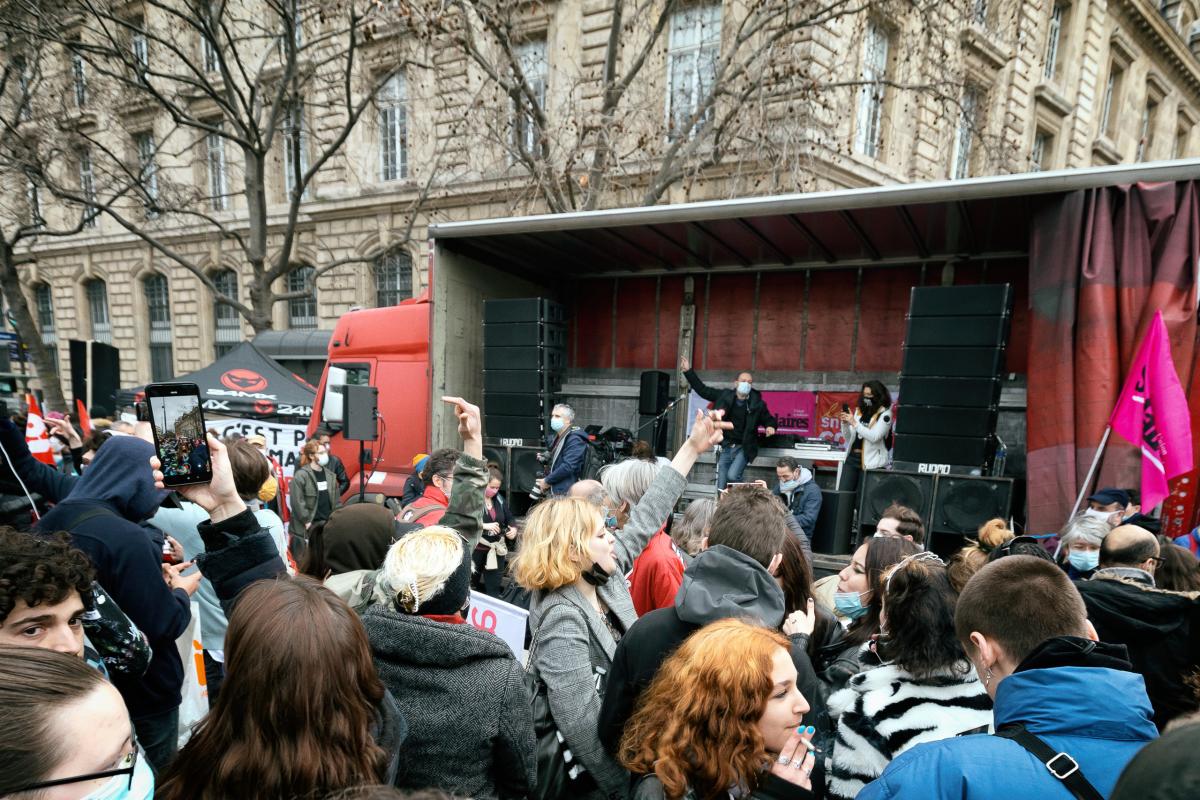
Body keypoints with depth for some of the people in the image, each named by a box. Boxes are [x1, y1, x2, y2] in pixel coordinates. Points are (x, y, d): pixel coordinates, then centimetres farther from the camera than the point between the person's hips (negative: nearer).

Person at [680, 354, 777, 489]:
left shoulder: (757, 403, -3)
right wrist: (688, 371, 1)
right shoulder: (724, 396, 1)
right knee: (722, 489, 4)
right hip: (725, 447, 3)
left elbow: (768, 419, 10)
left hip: (743, 448, -3)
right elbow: (702, 389, 6)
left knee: (732, 476, -26)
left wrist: (770, 426, -13)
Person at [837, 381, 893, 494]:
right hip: (852, 457, 5)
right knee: (842, 493, 0)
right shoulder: (859, 411, 11)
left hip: (871, 462, -5)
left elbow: (874, 437, -17)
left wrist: (854, 423, -17)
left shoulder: (885, 414, -5)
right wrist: (845, 423, -4)